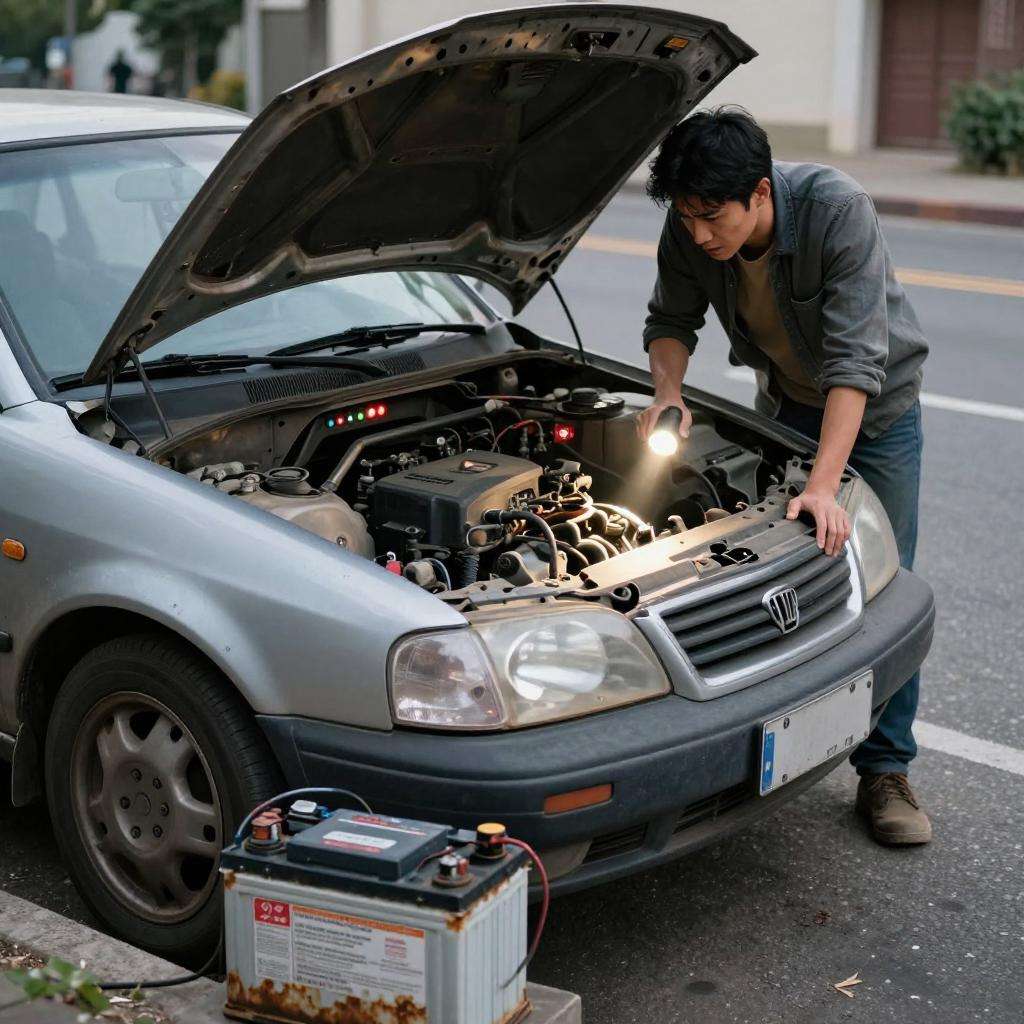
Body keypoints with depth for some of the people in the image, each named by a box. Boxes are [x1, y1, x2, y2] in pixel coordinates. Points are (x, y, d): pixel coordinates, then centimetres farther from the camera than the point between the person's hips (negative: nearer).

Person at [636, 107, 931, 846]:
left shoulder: (839, 209, -36)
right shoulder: (691, 228, -21)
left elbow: (855, 361, -38)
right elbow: (671, 321, -3)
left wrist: (824, 484, -44)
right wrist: (668, 393, -24)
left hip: (876, 405, -4)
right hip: (783, 400, 4)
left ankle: (885, 771, 5)